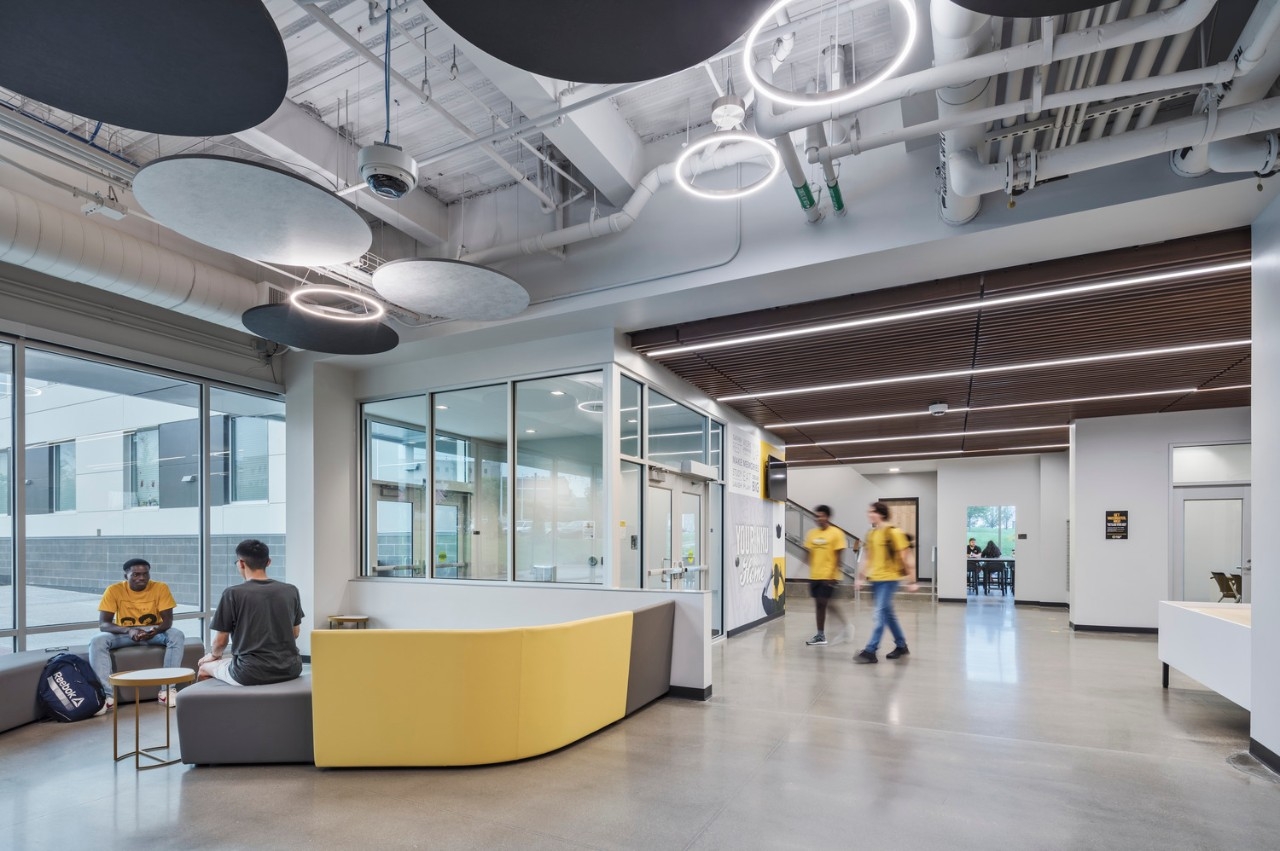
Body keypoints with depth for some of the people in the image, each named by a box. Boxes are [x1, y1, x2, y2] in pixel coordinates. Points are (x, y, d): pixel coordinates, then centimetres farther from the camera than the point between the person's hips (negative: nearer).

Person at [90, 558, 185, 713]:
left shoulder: (160, 588, -12)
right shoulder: (114, 590, -13)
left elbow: (168, 620, -12)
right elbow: (103, 624, -16)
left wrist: (156, 630, -36)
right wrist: (128, 630, -35)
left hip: (153, 632, 0)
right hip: (123, 633, 1)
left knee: (177, 635, -29)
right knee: (97, 641, -28)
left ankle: (167, 689, -25)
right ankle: (107, 694, -26)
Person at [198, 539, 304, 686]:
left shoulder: (233, 594, -9)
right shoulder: (291, 591, 1)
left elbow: (220, 641, 0)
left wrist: (214, 655, 21)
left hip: (251, 674, -4)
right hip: (290, 669, 4)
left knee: (205, 667, 26)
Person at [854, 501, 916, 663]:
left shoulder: (894, 532, -12)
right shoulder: (871, 534, 9)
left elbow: (907, 557, -10)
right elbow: (866, 557, 16)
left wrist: (911, 581, -10)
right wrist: (860, 577, 13)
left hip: (889, 579, -7)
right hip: (875, 579, 7)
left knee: (880, 613, -9)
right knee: (888, 614, 15)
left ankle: (870, 651, -9)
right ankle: (901, 646, 30)